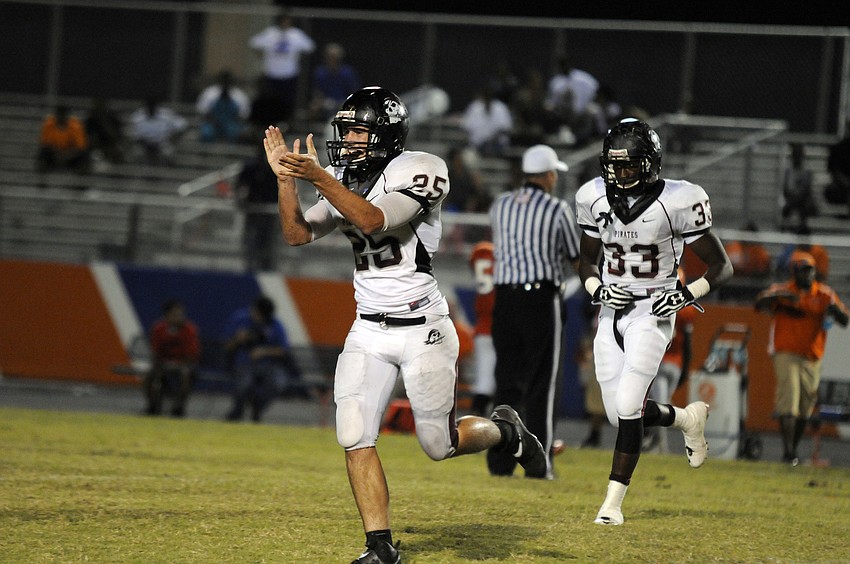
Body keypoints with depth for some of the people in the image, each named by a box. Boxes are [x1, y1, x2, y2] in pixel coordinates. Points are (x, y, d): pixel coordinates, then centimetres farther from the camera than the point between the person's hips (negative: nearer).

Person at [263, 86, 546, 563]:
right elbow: (298, 234, 7)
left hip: (423, 331, -5)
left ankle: (505, 430, 33)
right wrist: (285, 177, -6)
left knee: (440, 445, 1)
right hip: (368, 331, 5)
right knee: (355, 437, -9)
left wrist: (317, 178, -33)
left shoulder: (418, 172, -14)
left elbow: (374, 221, -27)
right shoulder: (343, 182, 8)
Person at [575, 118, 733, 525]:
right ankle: (687, 418, 36)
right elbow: (588, 262, 16)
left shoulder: (676, 202, -13)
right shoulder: (596, 200, 1)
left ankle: (613, 501, -8)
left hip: (652, 316, -5)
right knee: (620, 413, 5)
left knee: (628, 406, -17)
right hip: (611, 314, 5)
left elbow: (721, 267, -6)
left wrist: (686, 295, -19)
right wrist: (598, 289, -5)